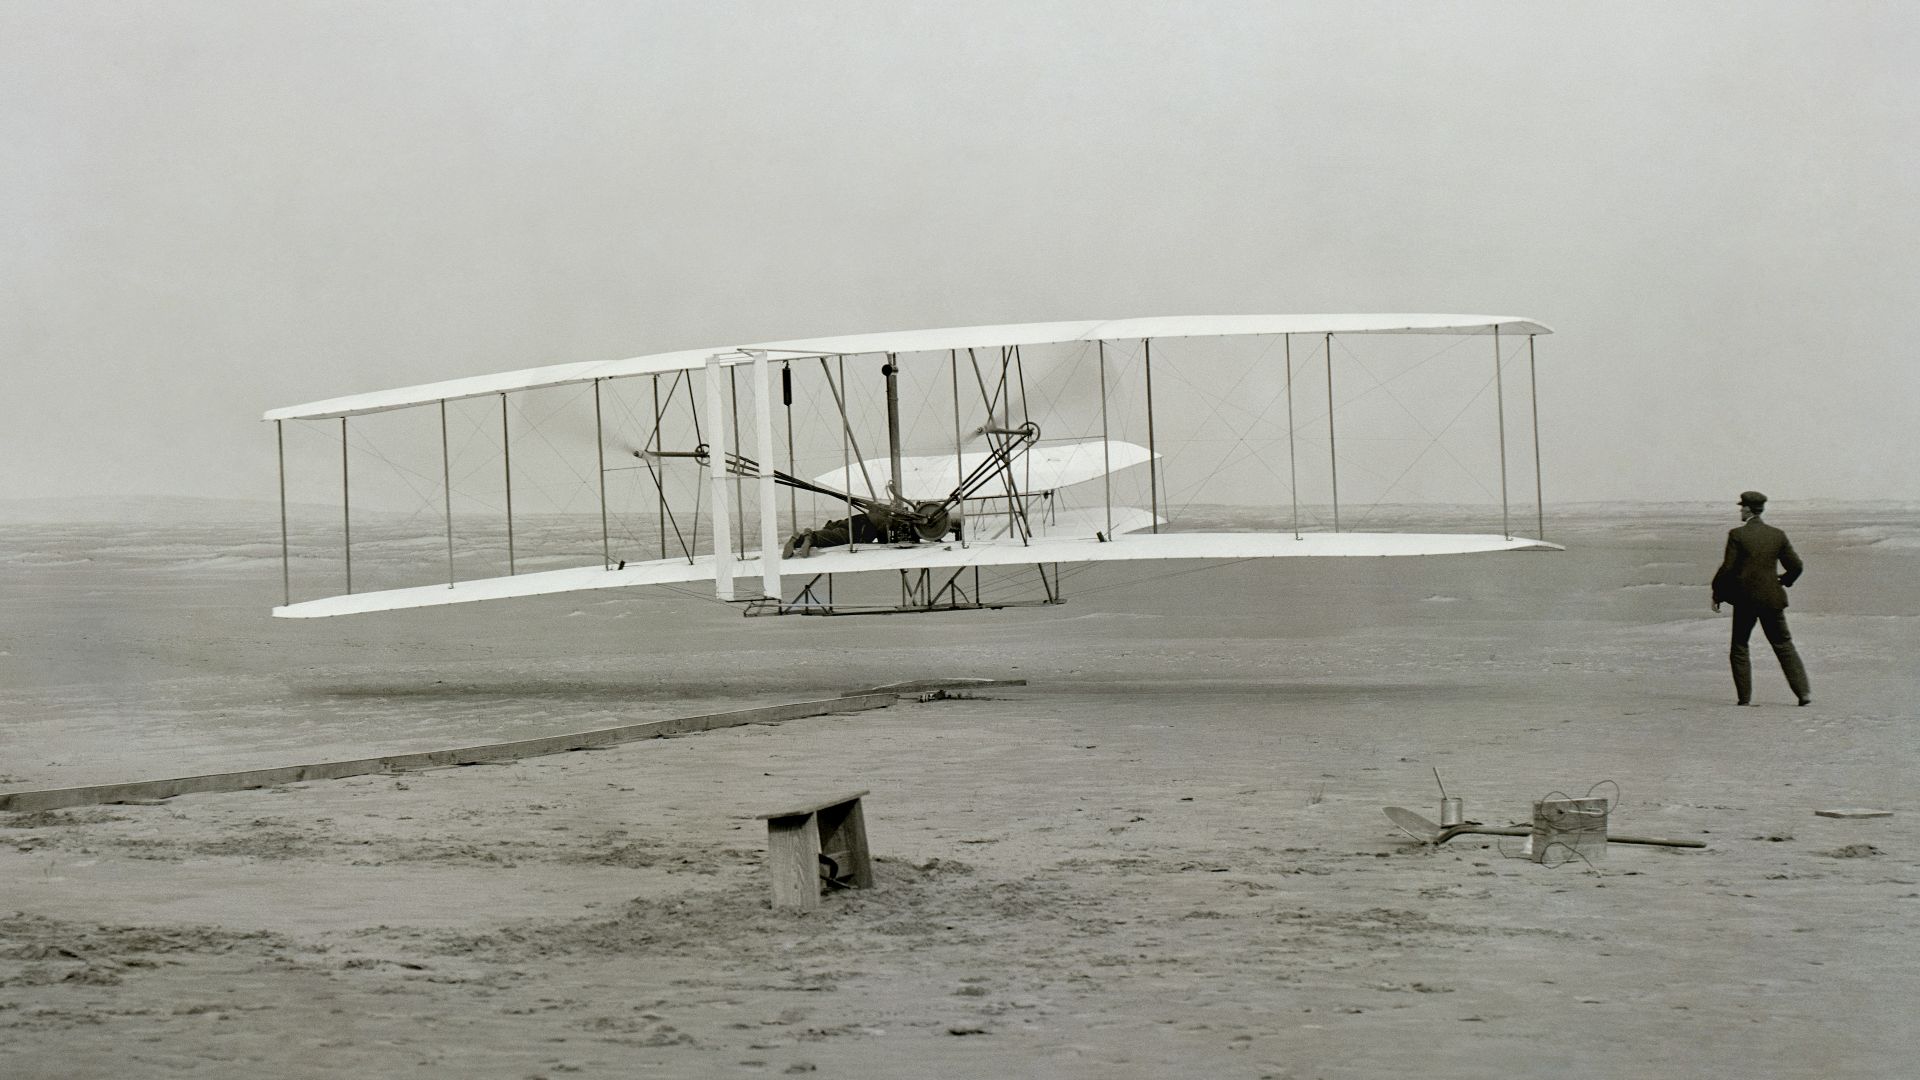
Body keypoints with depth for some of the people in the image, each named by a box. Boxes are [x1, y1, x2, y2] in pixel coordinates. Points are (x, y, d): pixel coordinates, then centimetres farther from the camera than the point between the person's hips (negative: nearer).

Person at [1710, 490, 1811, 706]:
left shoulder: (1737, 535, -9)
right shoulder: (1778, 535, 3)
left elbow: (1728, 568, -11)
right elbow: (1796, 565, 5)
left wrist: (1717, 595, 0)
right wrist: (1784, 581, 25)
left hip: (1745, 599, -3)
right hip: (1772, 599, 3)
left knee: (1739, 648, 10)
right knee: (1784, 645, 10)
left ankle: (1745, 696, 6)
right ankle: (1803, 692, 2)